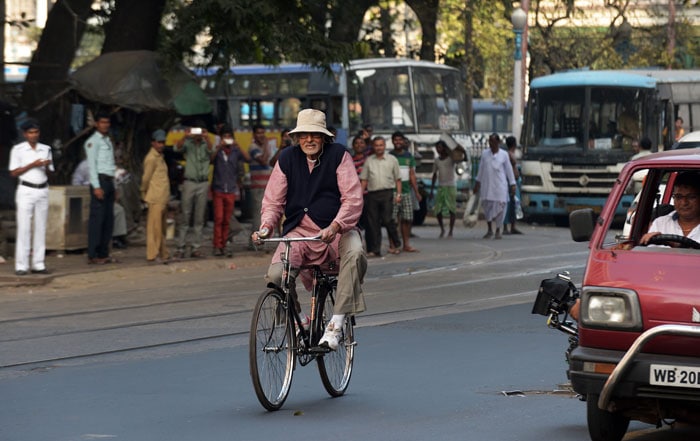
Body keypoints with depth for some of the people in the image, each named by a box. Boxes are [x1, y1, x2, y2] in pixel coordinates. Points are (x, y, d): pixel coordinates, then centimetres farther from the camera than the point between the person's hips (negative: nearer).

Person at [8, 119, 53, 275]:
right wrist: (32, 165, -13)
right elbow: (14, 173, -4)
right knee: (24, 228, -7)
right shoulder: (18, 150, 0)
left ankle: (38, 263, 5)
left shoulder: (46, 149, 11)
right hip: (26, 191, -4)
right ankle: (21, 265, -7)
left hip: (42, 191, 4)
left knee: (41, 228, 2)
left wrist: (46, 166, -8)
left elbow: (49, 173, 15)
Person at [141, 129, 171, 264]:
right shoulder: (151, 158, -11)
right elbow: (146, 178, -12)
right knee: (155, 227, -7)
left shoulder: (160, 157, 19)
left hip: (163, 199, 9)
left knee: (162, 228, 13)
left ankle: (163, 254, 18)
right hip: (156, 199, -9)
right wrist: (144, 193, -2)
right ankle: (153, 255, -6)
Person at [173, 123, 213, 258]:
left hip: (203, 183, 2)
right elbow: (177, 148, -15)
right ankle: (180, 248, -3)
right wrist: (185, 136, -33)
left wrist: (206, 137, -34)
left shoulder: (206, 144, 7)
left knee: (199, 218, 3)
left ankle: (196, 248, 5)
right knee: (185, 216, -3)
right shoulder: (188, 143, 4)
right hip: (189, 182, -2)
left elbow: (211, 150, -15)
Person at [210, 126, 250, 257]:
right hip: (218, 190, -2)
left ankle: (224, 245, 9)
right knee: (218, 219, -8)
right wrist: (219, 147, -25)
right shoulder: (217, 150, 3)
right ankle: (217, 246, -6)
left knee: (227, 221, 4)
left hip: (231, 190, 2)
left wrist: (237, 147, -18)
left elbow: (248, 159, -9)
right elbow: (211, 159, -15)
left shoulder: (235, 151, 6)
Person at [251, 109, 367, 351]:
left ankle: (336, 325, -32)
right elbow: (273, 201, 9)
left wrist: (334, 227, -28)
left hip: (337, 229, -2)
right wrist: (265, 228, -12)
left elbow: (353, 199, -11)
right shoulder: (287, 158, 5)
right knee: (276, 274, -25)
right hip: (300, 230, 2)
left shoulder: (338, 155, -2)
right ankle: (299, 320, 4)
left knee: (354, 252, -37)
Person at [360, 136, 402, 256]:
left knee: (387, 219, -12)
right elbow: (364, 179, 13)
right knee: (373, 222, 1)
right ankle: (375, 250, 5)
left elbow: (397, 179, 9)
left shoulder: (392, 159, 8)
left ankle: (396, 244, 5)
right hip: (372, 193, 3)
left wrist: (398, 194, 0)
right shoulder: (369, 160, 13)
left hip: (387, 192, -3)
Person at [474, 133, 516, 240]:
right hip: (487, 185, 2)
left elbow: (509, 170, 4)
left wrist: (513, 185, 0)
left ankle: (498, 231, 9)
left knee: (499, 207, -3)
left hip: (500, 186, -2)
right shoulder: (484, 153, 7)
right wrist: (477, 183, 14)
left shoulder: (504, 155, 1)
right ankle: (489, 230, 15)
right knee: (487, 206, 0)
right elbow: (481, 169, 14)